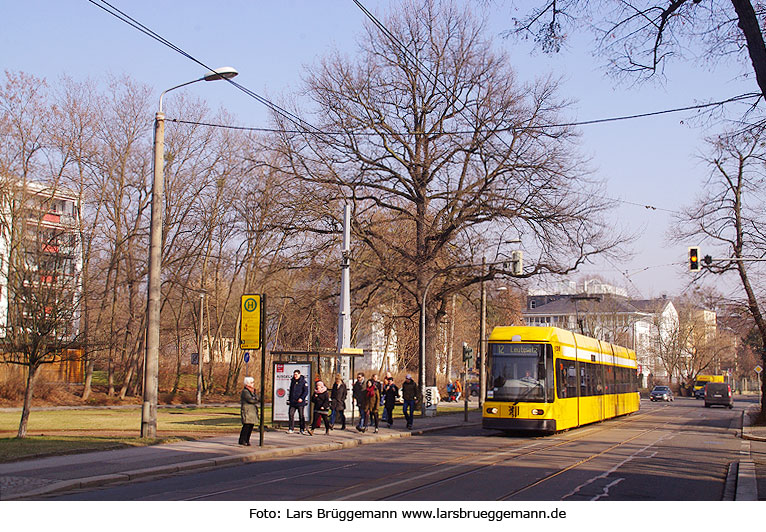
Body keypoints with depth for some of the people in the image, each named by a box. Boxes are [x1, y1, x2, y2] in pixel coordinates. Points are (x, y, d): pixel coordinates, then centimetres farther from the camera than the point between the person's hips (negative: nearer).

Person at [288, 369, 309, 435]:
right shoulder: (292, 381, 15)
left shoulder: (303, 382, -4)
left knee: (301, 416, 1)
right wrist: (289, 399, 22)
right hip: (292, 402, 5)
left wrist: (301, 398, -21)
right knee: (290, 414, -3)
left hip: (300, 402, -5)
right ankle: (291, 429, 4)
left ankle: (302, 429, 9)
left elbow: (306, 391, -9)